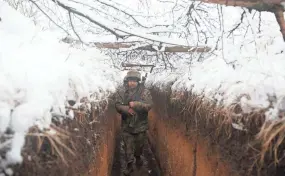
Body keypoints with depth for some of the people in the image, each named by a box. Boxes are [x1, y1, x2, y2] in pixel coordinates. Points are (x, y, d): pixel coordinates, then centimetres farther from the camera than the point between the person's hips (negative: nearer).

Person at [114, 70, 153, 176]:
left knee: (139, 145, 20)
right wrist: (126, 108, -23)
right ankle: (127, 167, 22)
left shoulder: (144, 92, -10)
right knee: (128, 148, 5)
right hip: (127, 125, 1)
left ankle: (138, 157, 50)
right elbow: (117, 105, -4)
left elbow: (149, 105, -19)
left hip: (140, 125, 0)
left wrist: (135, 104, -30)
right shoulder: (124, 92, -2)